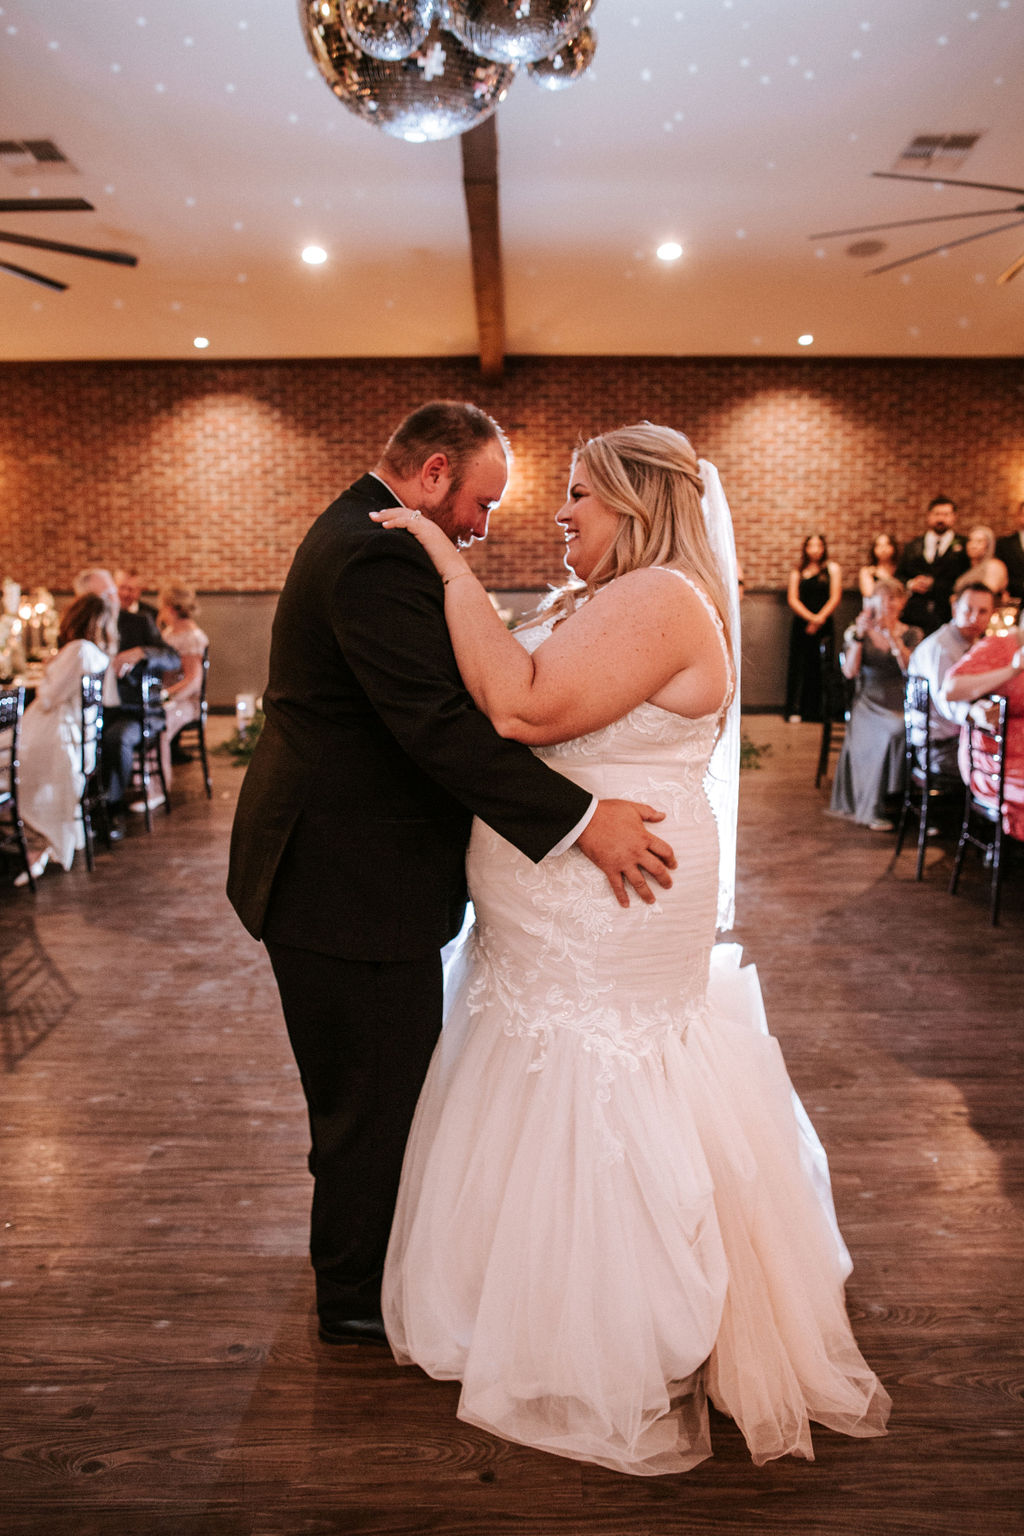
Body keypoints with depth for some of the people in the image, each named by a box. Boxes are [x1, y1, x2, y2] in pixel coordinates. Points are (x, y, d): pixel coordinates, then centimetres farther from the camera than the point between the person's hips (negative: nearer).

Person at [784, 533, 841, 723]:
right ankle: (794, 711, -3)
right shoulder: (797, 571, 9)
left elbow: (835, 598, 1)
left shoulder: (832, 568, 8)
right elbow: (792, 599, 1)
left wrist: (819, 619, -10)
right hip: (801, 624, 0)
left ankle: (816, 711, 4)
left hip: (824, 624, 0)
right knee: (798, 665, -5)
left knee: (819, 666, -2)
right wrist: (811, 618, -11)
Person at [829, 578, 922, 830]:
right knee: (888, 733, -31)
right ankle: (873, 810, -24)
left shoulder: (912, 634, 12)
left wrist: (893, 635, -14)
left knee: (903, 730, -33)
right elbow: (849, 671, -3)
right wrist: (859, 636, -11)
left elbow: (910, 669, -7)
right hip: (868, 703, -1)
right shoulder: (855, 632, 11)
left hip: (901, 705, 1)